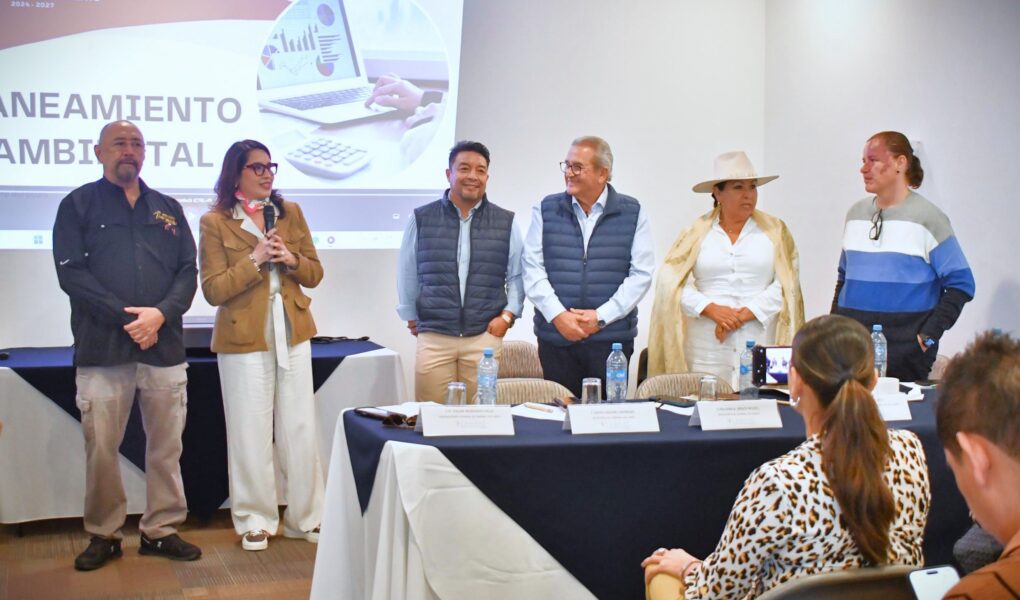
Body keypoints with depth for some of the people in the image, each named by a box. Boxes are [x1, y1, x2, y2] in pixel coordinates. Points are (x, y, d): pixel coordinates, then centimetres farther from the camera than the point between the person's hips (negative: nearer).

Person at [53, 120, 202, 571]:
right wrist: (126, 317, -13)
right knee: (100, 447, -1)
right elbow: (71, 272, -5)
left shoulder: (168, 209, 15)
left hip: (164, 345, 3)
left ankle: (161, 530, 16)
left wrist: (160, 314, -10)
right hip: (102, 348, -3)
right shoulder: (78, 205, 5)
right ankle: (104, 535, 13)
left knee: (166, 446, 6)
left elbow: (188, 271, 9)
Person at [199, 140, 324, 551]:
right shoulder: (215, 222, -4)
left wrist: (291, 259, -10)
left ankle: (306, 516, 17)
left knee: (301, 429, 6)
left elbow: (315, 273, 10)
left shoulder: (291, 213, 8)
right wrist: (254, 260, -17)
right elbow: (213, 290, -8)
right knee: (251, 433, 3)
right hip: (243, 338, -3)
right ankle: (255, 521, 16)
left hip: (293, 334, 4)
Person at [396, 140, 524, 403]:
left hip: (485, 338, 0)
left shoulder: (506, 223, 6)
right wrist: (411, 317, 15)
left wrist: (508, 315, 2)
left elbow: (517, 275, 12)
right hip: (433, 338, 0)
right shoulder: (421, 219, 5)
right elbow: (407, 274, 12)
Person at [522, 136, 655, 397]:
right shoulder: (545, 210, 7)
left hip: (612, 337, -1)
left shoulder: (633, 213, 4)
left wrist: (601, 316, -10)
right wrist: (558, 315, -10)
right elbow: (533, 269, 3)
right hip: (556, 336, 1)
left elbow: (641, 274, -1)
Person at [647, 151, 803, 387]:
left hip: (760, 346, 0)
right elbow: (672, 282, 3)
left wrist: (745, 314, -8)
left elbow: (786, 285, 1)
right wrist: (711, 309, -10)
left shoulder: (775, 231, 11)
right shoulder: (697, 233, 11)